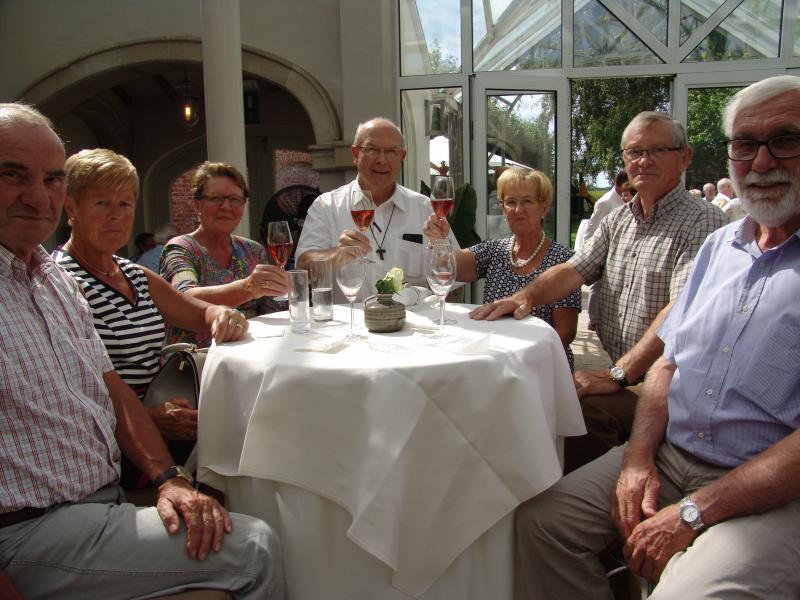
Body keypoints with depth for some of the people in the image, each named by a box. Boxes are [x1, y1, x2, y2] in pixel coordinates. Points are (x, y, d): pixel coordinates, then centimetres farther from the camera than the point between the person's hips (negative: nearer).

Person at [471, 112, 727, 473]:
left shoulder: (703, 223, -9)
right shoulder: (617, 221, 15)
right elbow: (574, 270, 8)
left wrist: (619, 374, -27)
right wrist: (526, 296, -13)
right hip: (616, 373, 7)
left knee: (581, 408, -31)